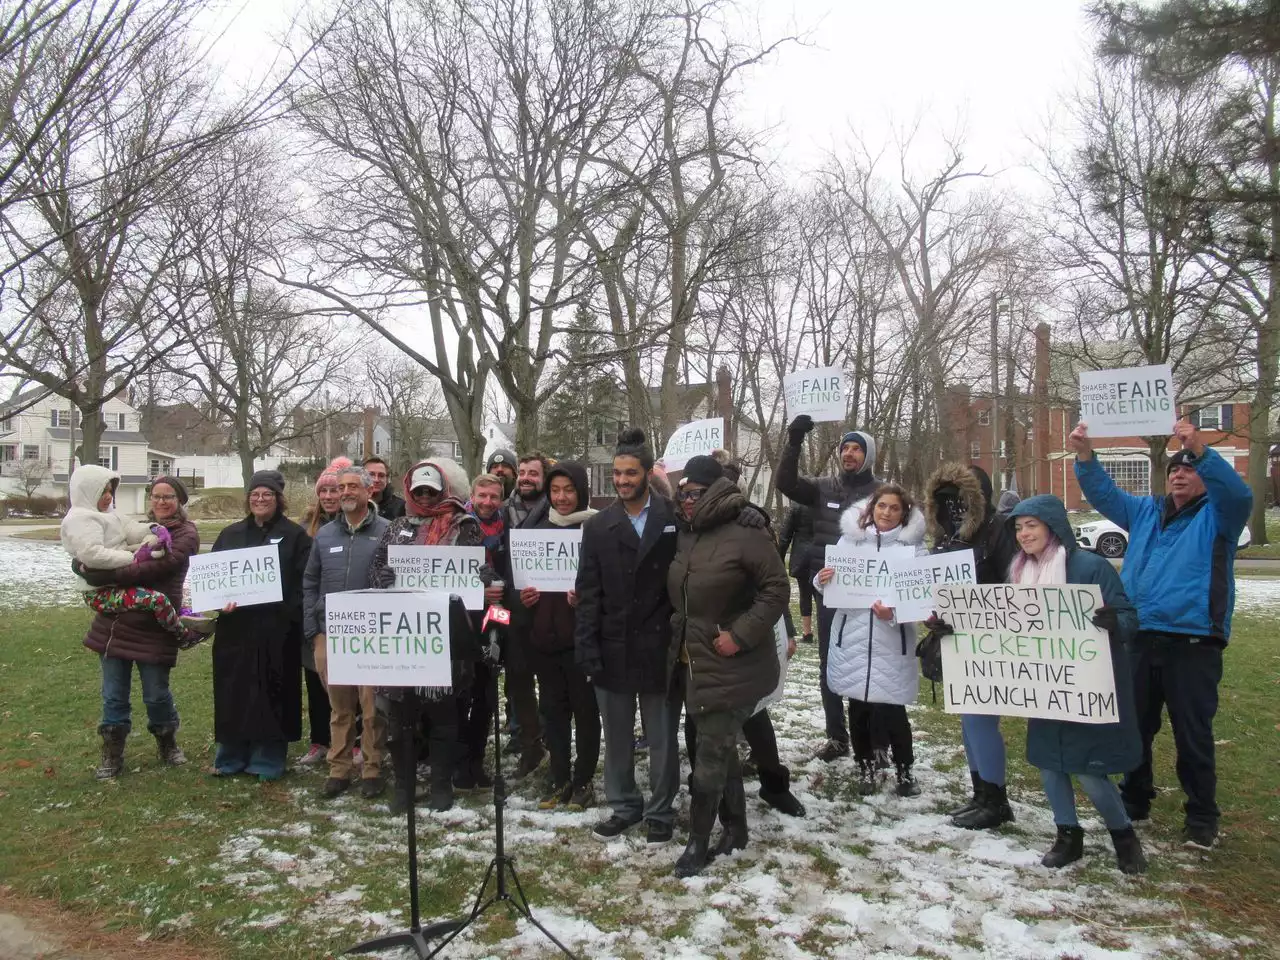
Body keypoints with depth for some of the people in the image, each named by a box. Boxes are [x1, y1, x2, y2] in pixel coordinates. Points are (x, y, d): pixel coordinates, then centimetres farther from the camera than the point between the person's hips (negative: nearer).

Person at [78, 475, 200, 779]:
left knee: (156, 694, 6)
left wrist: (107, 576, -26)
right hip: (114, 622, 5)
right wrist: (88, 565, -10)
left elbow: (157, 567, -20)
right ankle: (112, 755, 23)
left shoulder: (186, 534, -5)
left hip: (154, 627, -5)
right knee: (114, 695, 9)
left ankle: (167, 743, 30)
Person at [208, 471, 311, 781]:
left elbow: (304, 580, -7)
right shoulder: (231, 534, 13)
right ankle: (230, 756, 21)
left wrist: (289, 614, -19)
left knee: (270, 693, 2)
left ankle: (267, 761, 13)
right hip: (235, 627, 4)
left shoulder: (294, 535, 0)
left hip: (277, 629, -3)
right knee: (233, 693, 8)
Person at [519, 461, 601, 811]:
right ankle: (558, 776, 23)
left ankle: (584, 780, 16)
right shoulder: (539, 529, 12)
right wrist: (523, 595, 1)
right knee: (553, 708, 12)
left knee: (585, 708, 5)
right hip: (544, 635, 5)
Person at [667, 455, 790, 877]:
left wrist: (741, 635, -20)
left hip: (733, 668, -7)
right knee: (721, 749, 17)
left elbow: (777, 589, -17)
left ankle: (698, 842, 8)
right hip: (697, 664, 8)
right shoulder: (685, 538, 8)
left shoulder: (745, 536, -15)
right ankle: (735, 828, 30)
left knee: (711, 755, -3)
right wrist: (678, 643, 13)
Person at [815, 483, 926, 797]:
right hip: (852, 634, 2)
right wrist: (823, 580, -14)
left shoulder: (912, 543, -2)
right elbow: (832, 582, 9)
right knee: (858, 704, 10)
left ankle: (904, 769, 20)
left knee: (891, 707, -2)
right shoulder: (850, 536, 4)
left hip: (892, 640, -2)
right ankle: (865, 766, 28)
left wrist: (894, 612, -24)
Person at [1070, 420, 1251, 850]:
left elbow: (1239, 494, -17)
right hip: (1139, 638, 5)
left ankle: (1201, 818, 15)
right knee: (1135, 725, 14)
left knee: (1193, 734, 2)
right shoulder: (1146, 512, 17)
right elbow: (1103, 494, 12)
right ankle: (1134, 800, 29)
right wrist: (1085, 456, -7)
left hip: (1193, 642, -5)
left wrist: (1201, 450, -33)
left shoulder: (1217, 515, 3)